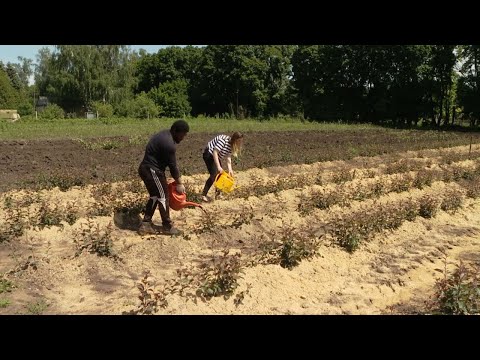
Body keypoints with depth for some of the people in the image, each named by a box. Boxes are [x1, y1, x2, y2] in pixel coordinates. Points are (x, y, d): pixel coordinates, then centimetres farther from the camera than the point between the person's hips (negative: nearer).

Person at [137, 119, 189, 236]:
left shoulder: (165, 134, 10)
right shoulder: (169, 143, -23)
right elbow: (173, 166, -16)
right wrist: (179, 184, -4)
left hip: (146, 168, 10)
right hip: (152, 170, -10)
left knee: (155, 196, 17)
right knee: (163, 197, 0)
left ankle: (145, 225, 21)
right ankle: (167, 227, 11)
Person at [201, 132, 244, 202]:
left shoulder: (232, 145, -2)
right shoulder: (224, 140, -29)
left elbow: (228, 156, -5)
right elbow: (215, 152, -32)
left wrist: (229, 169, -17)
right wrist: (218, 166, -36)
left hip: (217, 157, 9)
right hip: (209, 154, -9)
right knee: (214, 175, -18)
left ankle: (217, 194, 17)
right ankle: (203, 195, -13)